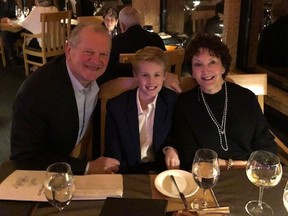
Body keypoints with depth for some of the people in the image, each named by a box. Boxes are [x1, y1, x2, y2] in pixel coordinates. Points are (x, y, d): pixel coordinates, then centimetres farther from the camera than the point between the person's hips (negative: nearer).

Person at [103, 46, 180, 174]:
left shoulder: (173, 102, -4)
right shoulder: (116, 106, -6)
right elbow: (112, 154, -4)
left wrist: (172, 150, -12)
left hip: (162, 170, 1)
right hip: (128, 172, 0)